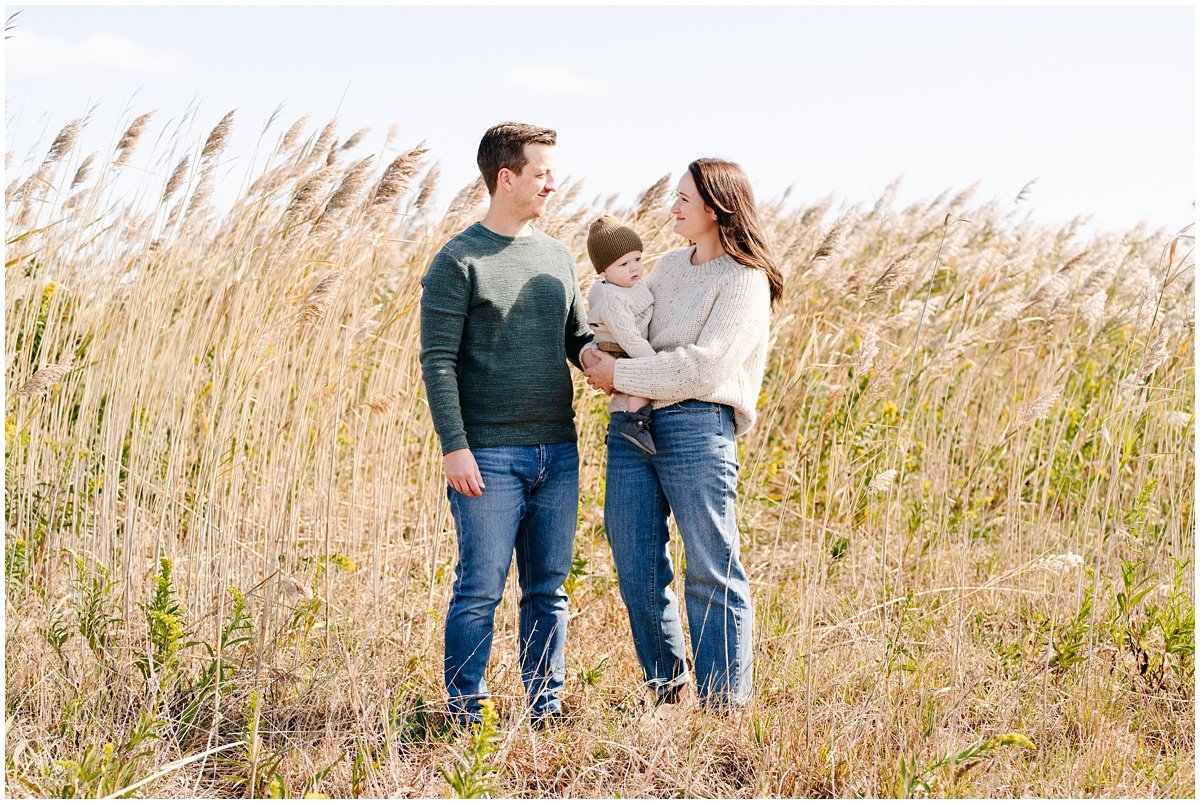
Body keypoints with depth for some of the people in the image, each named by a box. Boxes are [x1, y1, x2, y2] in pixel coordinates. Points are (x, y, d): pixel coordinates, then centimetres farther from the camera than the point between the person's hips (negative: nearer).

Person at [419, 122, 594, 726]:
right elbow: (437, 360, -9)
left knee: (548, 590, 9)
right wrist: (453, 446, -16)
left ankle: (546, 703, 17)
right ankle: (465, 710, 7)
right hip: (490, 456, -6)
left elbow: (578, 340, 20)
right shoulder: (458, 262, -5)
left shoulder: (556, 257, 14)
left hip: (558, 451, 6)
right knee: (481, 590, -3)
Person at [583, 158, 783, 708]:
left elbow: (705, 366, -15)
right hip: (632, 427, 7)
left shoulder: (744, 281, -5)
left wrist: (622, 375, -11)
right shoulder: (670, 265, 17)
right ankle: (666, 689, 22)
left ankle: (724, 704, 2)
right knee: (637, 574, 8)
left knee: (711, 574, -3)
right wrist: (599, 357, 4)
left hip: (696, 426, -7)